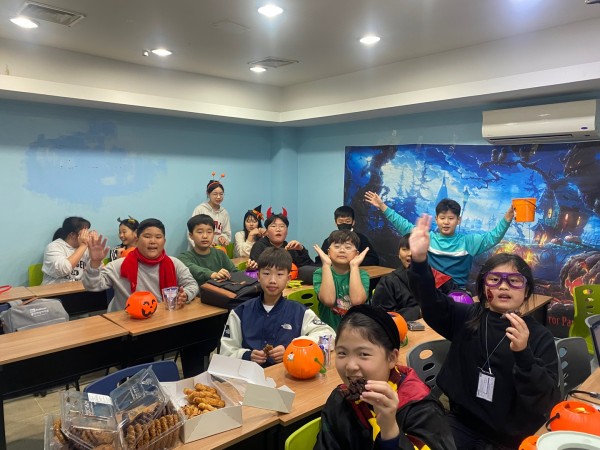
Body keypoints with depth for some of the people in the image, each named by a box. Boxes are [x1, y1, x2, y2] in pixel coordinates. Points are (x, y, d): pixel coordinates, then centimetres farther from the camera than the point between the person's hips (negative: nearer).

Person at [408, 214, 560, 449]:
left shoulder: (540, 336, -6)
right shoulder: (467, 317, 0)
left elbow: (547, 402, -13)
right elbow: (432, 304, -20)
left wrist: (523, 355, -29)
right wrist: (420, 261, -37)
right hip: (460, 423, 1)